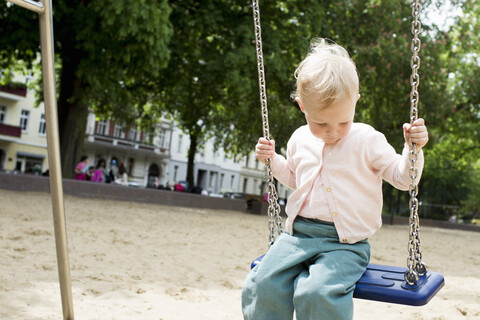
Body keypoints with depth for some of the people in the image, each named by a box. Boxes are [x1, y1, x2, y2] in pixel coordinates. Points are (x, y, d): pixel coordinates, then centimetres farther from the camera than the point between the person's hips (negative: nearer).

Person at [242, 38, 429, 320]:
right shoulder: (300, 140, 11)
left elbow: (402, 178, 2)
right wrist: (273, 161, 16)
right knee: (262, 284, -15)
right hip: (298, 234, 5)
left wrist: (413, 149, -14)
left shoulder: (367, 140, -3)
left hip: (345, 243, -4)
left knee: (318, 293, -30)